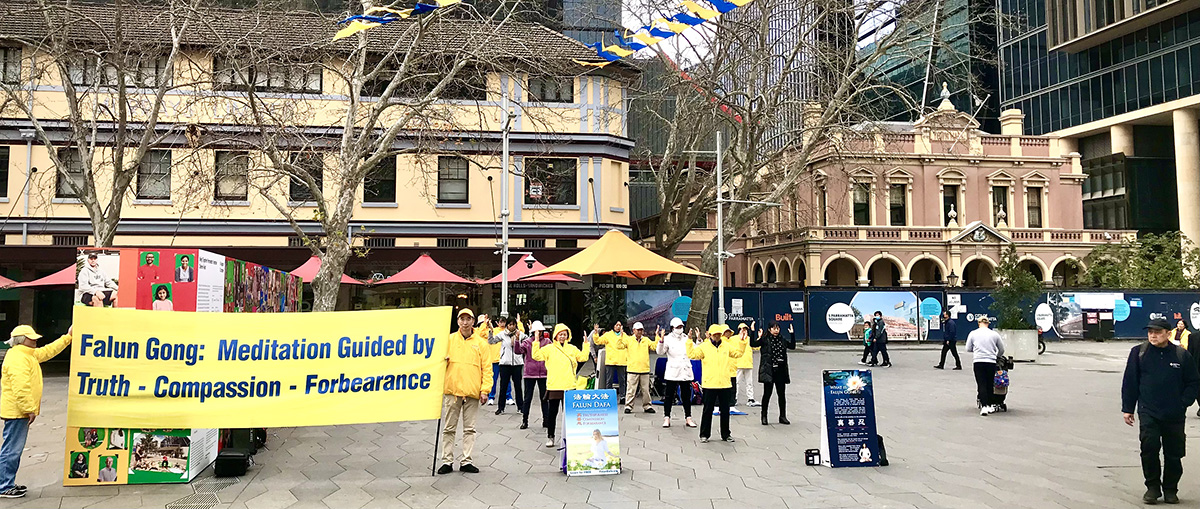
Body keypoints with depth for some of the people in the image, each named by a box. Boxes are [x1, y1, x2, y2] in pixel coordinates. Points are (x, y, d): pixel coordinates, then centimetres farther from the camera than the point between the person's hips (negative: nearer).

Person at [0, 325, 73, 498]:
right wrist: (29, 409, -22)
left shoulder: (28, 354, 14)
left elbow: (48, 351, 30)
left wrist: (68, 337, 31)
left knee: (14, 449, 16)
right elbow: (20, 387, -25)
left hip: (20, 412, 11)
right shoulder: (17, 358, -18)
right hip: (16, 412, -11)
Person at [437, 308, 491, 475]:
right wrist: (442, 360, -15)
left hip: (473, 392, 0)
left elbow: (486, 368, 3)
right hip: (452, 390, 0)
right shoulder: (449, 339, 5)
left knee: (470, 428, 6)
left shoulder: (481, 342, 4)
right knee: (449, 428, 5)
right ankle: (447, 461, 12)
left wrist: (485, 389, -4)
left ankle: (466, 461, 13)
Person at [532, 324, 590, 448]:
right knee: (551, 413, 5)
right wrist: (536, 342, -13)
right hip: (553, 386, -2)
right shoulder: (549, 348, 1)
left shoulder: (572, 349, 11)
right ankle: (550, 437, 16)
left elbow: (583, 357, 10)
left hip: (569, 386, 2)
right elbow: (536, 356, -7)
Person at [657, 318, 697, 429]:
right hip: (672, 372, -3)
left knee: (686, 396, 7)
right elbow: (660, 352, -10)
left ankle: (688, 418, 13)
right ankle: (666, 418, 7)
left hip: (685, 372, 4)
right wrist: (661, 341, -26)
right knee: (669, 396, 0)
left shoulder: (686, 338, 11)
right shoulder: (668, 339, -2)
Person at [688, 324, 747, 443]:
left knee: (725, 411, 12)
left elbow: (738, 353, 18)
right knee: (708, 410, 3)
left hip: (725, 384, 4)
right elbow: (692, 354, -11)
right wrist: (690, 342, -19)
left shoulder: (726, 346, 10)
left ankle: (725, 434, 24)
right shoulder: (704, 347, -2)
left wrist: (742, 342, 9)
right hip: (709, 384, -4)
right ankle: (704, 434, 13)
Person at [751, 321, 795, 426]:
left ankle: (782, 416, 19)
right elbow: (753, 344, -13)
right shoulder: (764, 339, -3)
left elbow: (792, 346, 21)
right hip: (769, 371, -4)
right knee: (767, 393, -1)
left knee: (781, 394, 9)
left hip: (780, 371, 4)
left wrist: (792, 334, 13)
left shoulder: (782, 340, 11)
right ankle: (764, 416, 12)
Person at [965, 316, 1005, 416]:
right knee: (990, 385, 13)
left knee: (981, 385, -1)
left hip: (979, 362, -1)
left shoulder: (973, 334, 4)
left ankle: (984, 406, -12)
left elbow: (968, 349, 10)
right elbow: (1002, 349, 17)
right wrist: (997, 356, 36)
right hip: (991, 362, 1)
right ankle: (991, 405, 19)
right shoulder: (994, 334, 6)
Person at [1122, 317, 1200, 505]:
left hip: (1174, 416, 1)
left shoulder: (1182, 355, 1)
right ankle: (1152, 487, 3)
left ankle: (1170, 489, 25)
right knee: (1149, 448, -13)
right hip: (1148, 413, -1)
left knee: (1174, 454, 8)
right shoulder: (1139, 353, 1)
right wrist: (1127, 408, 4)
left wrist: (1183, 403, -4)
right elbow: (1130, 382, 5)